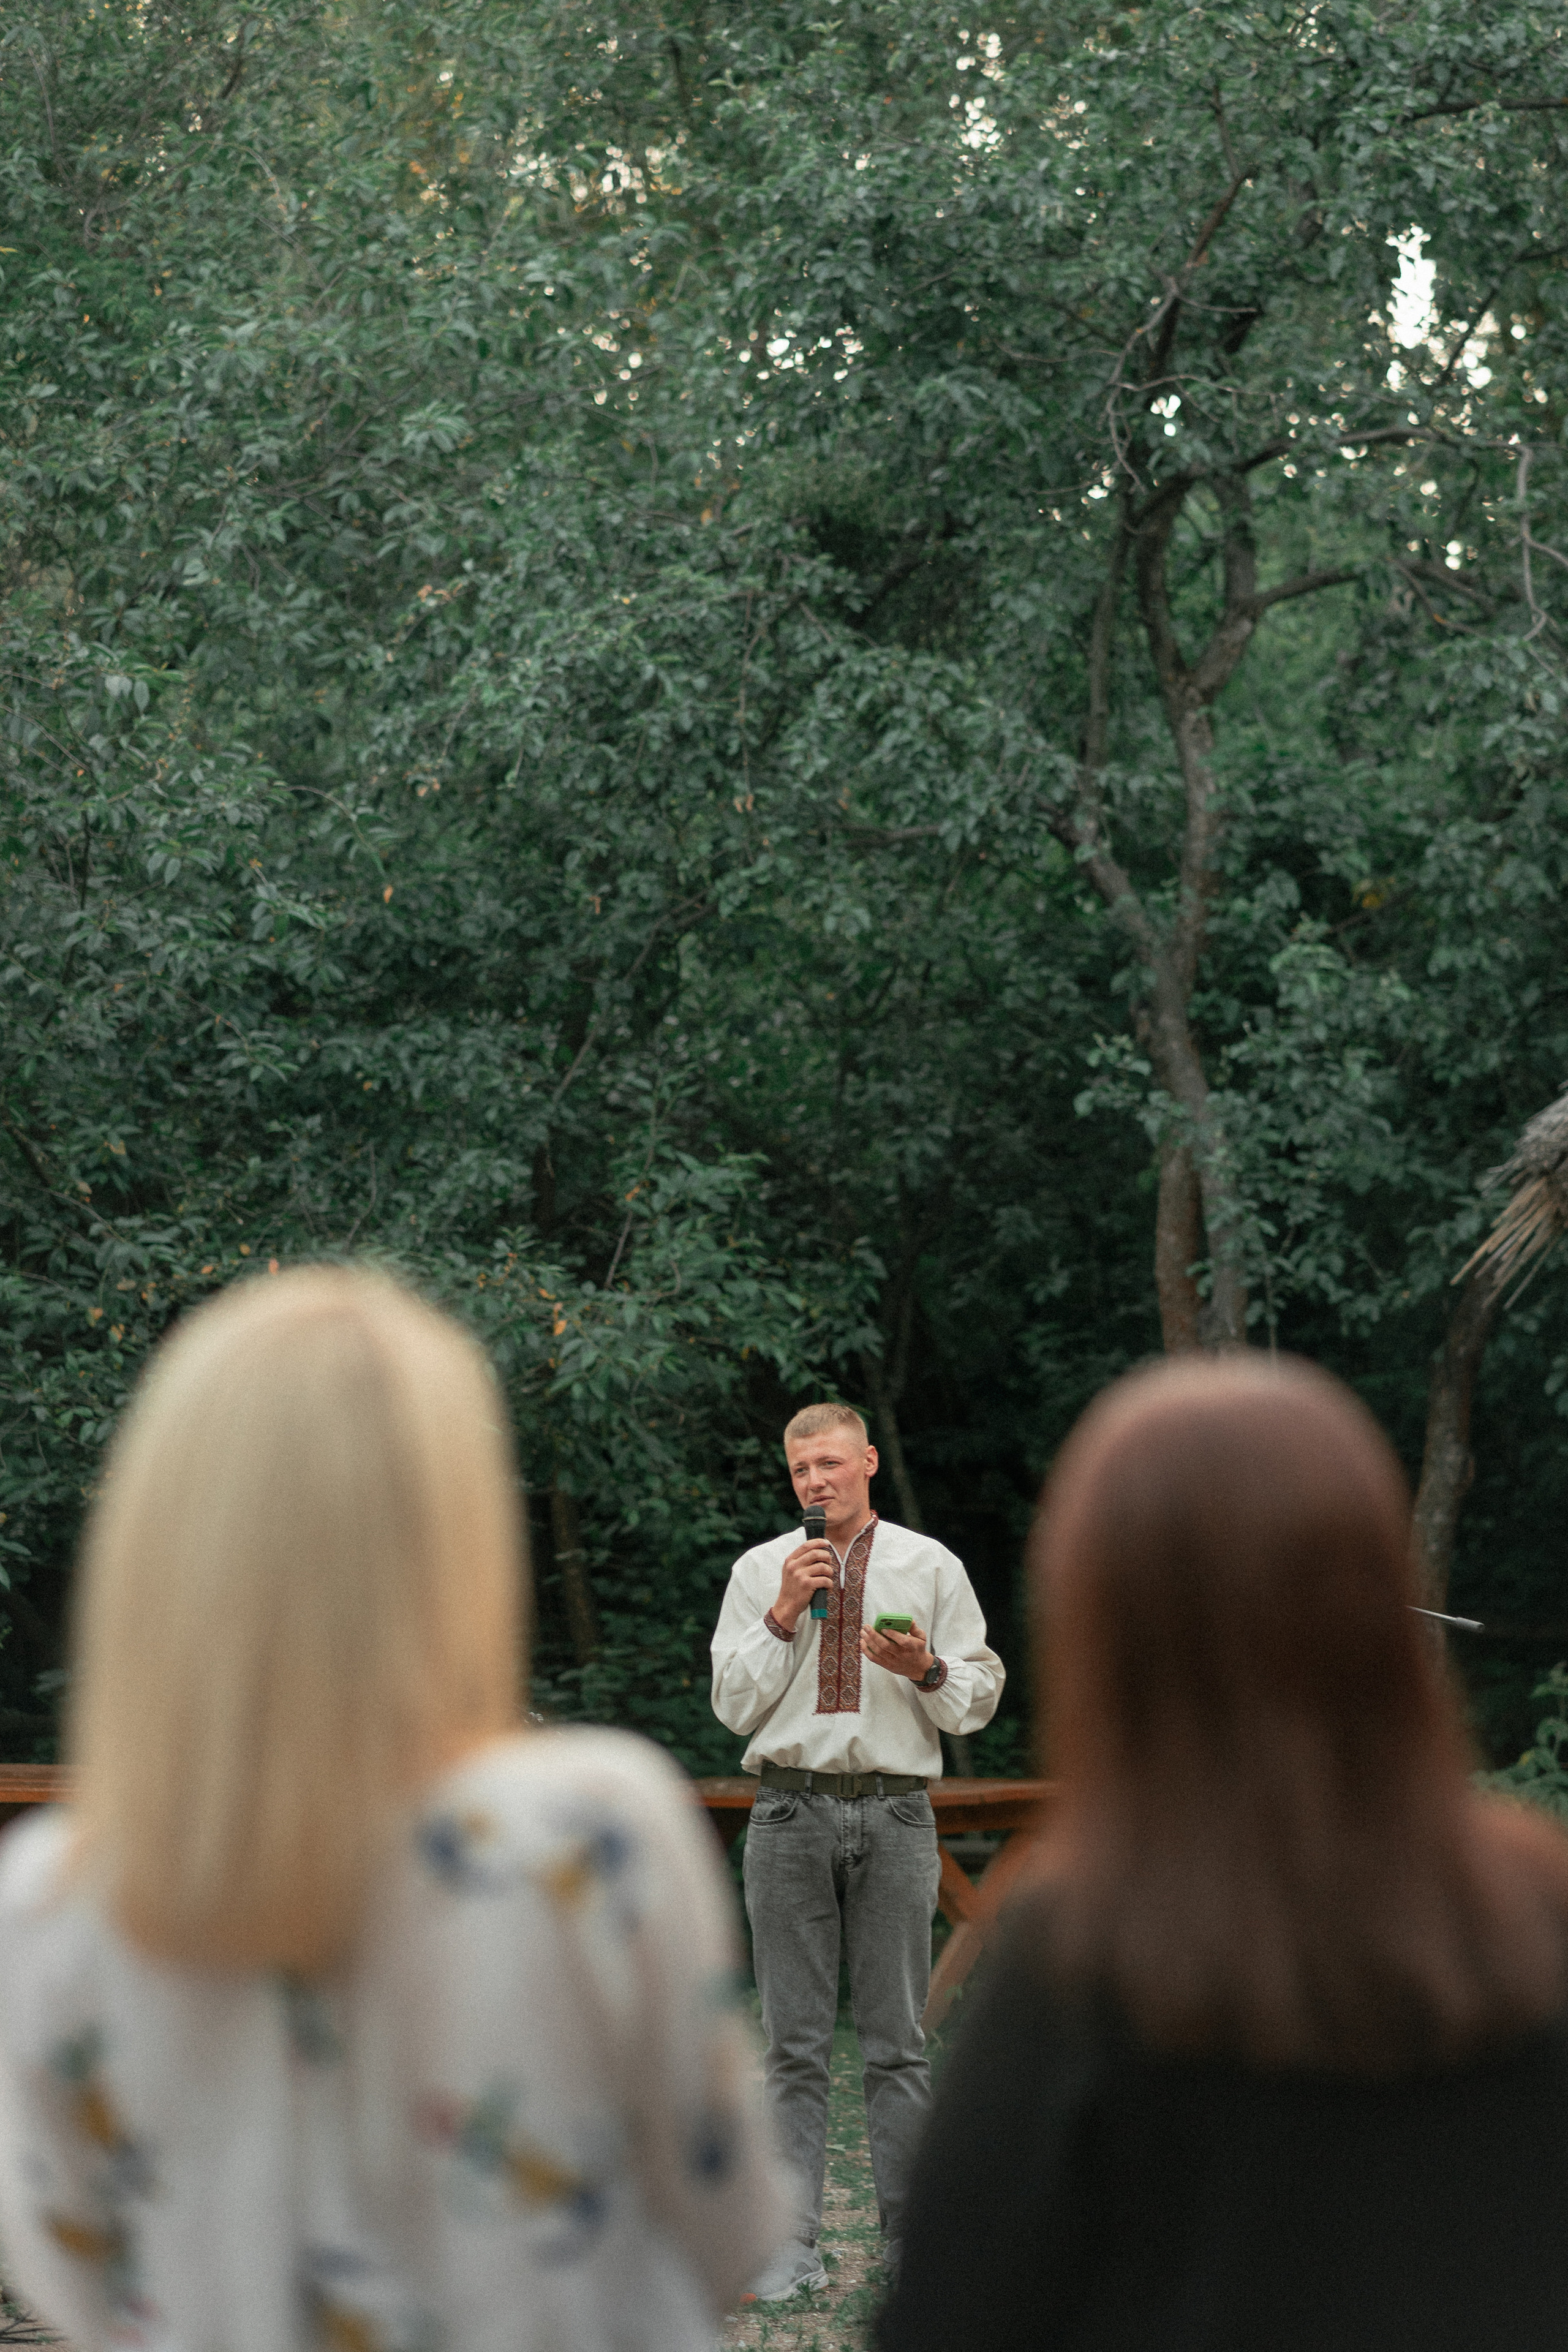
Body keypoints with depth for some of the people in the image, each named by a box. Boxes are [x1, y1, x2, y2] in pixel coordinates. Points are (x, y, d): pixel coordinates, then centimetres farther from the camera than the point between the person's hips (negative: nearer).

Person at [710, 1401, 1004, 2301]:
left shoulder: (931, 1567, 8)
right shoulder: (760, 1571, 9)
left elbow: (980, 1694, 8)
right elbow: (734, 1705, 4)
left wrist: (926, 1669, -12)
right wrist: (784, 1614, -7)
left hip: (895, 1812, -1)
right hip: (791, 1811, 1)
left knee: (899, 2041, 2)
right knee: (796, 2042, 2)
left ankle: (912, 2244, 8)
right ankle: (793, 2244, 6)